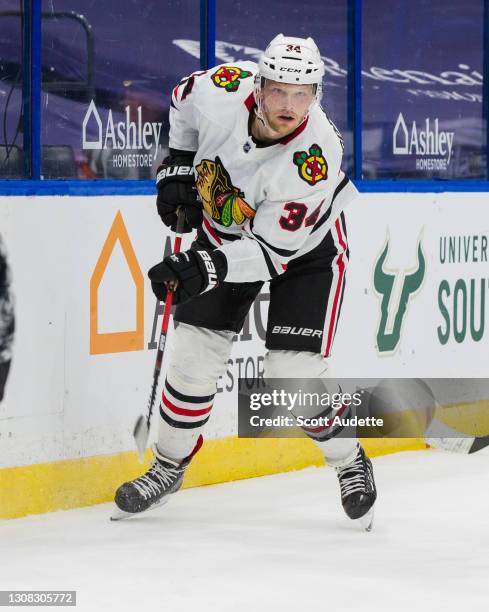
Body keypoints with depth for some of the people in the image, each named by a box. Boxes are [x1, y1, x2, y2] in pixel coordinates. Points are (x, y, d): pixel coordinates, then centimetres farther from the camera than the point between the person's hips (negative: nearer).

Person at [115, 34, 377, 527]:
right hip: (223, 226, 4)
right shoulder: (222, 89, -27)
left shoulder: (315, 158, -37)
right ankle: (169, 466, 21)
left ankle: (350, 463, 13)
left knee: (294, 375, -13)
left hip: (303, 244, -4)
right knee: (192, 355, -1)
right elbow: (184, 101, 1)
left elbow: (272, 250, -33)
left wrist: (206, 268, -44)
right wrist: (178, 167, -4)